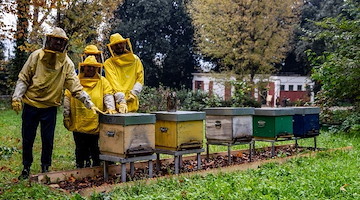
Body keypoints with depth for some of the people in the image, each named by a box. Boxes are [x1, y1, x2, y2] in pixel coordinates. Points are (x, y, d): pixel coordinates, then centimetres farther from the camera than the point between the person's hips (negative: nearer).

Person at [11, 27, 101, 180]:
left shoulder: (67, 63, -4)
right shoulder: (36, 56, -5)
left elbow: (76, 87, -7)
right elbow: (23, 78, 0)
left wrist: (90, 104, -16)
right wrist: (17, 97, -10)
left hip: (50, 107, 0)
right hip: (30, 104, 0)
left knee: (48, 140, 6)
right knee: (27, 139, 9)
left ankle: (45, 167, 22)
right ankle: (26, 167, 26)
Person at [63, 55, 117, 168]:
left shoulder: (102, 81, 11)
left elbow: (108, 95, 0)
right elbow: (67, 99, 9)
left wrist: (110, 108, -18)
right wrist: (66, 116, 4)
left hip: (96, 123, 0)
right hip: (78, 123, 1)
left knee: (95, 149, 4)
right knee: (80, 148, 9)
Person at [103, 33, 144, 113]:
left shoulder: (135, 59, 10)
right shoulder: (109, 63, 0)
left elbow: (140, 78, 9)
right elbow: (113, 83, -10)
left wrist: (133, 93, -7)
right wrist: (121, 101, -20)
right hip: (116, 103, -2)